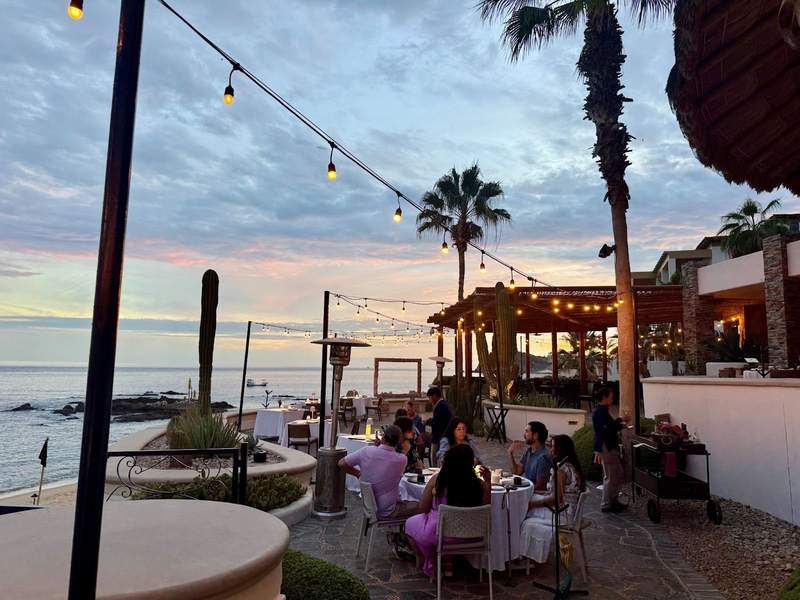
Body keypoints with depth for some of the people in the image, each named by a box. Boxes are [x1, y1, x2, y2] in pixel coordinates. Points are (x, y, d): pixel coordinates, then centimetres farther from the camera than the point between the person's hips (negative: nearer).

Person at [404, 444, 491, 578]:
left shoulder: (436, 480, -19)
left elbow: (423, 509, -8)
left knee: (410, 523, 28)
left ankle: (431, 566, 32)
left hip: (438, 534, -3)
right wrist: (488, 482, 3)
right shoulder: (480, 484, -16)